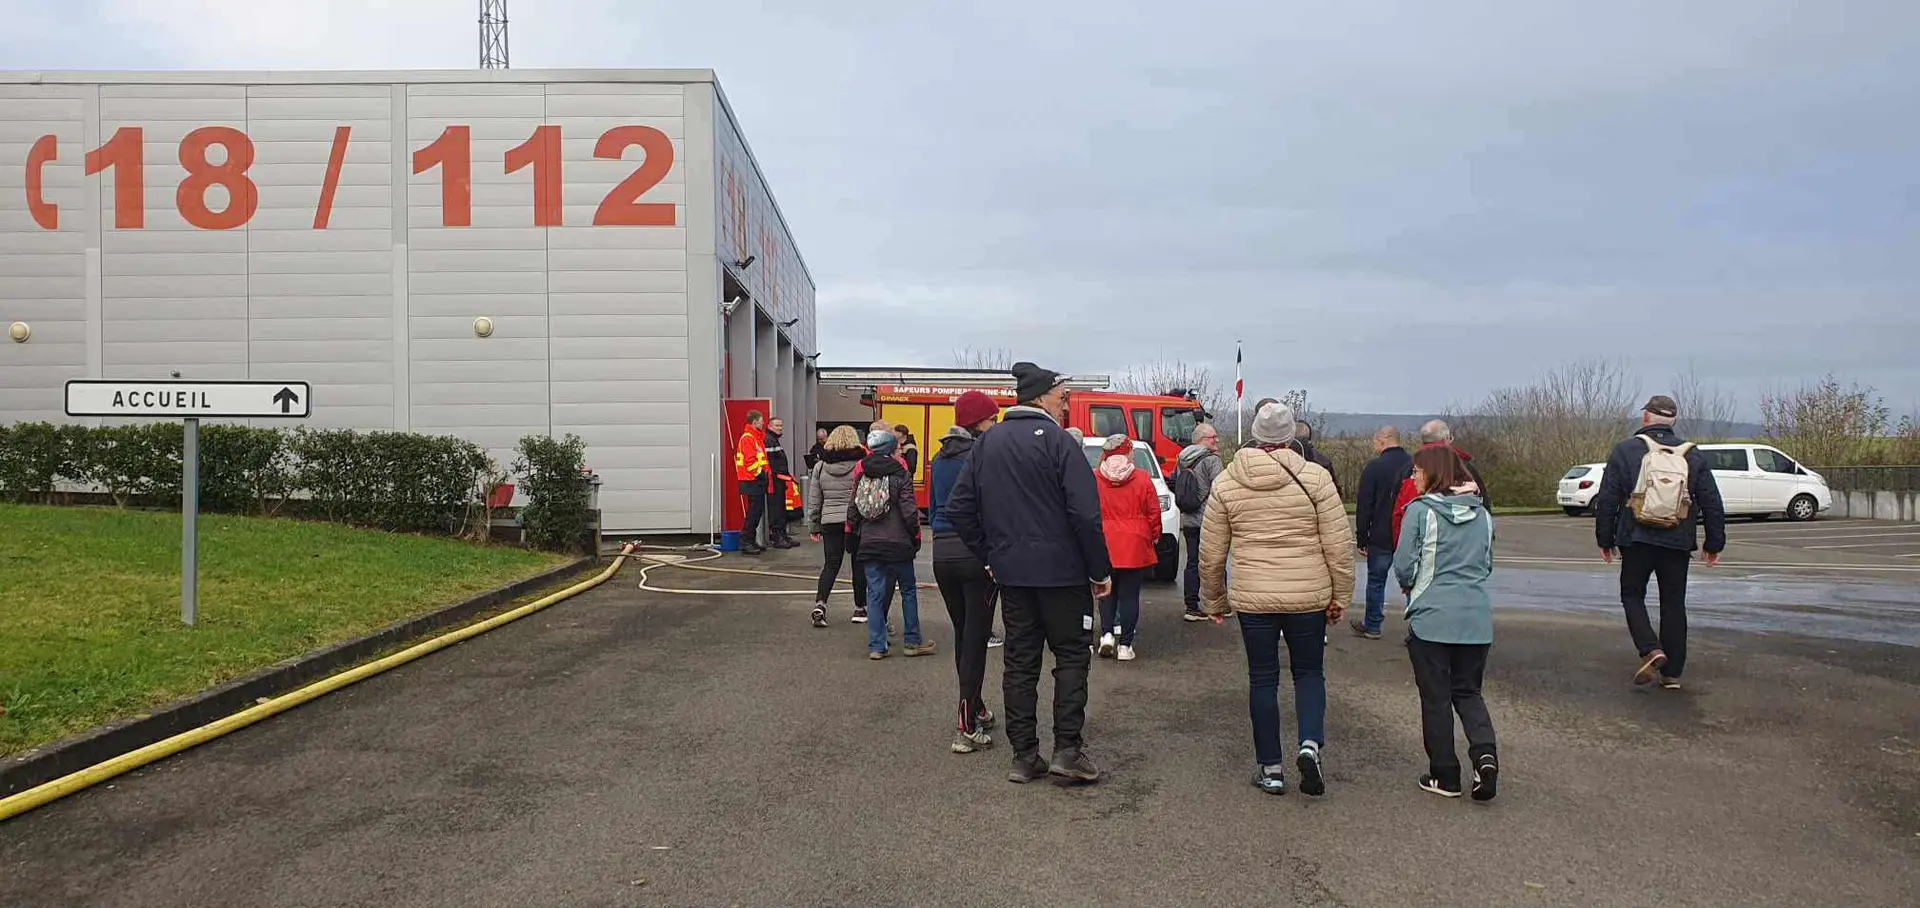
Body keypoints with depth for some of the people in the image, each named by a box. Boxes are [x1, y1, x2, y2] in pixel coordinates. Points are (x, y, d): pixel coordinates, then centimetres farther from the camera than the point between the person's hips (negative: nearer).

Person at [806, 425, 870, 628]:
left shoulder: (820, 467, 3)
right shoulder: (861, 465, -7)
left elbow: (814, 500, 7)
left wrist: (814, 526, 15)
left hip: (830, 522, 2)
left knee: (830, 564, 8)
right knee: (859, 564, 11)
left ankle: (820, 604, -10)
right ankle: (860, 608, 20)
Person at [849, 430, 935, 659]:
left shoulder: (862, 476, 5)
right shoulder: (900, 476, -8)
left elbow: (853, 511, 8)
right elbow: (909, 511, -11)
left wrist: (854, 533, 22)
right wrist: (916, 538, 1)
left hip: (869, 545, 4)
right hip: (898, 544, -4)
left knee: (875, 593, 7)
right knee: (908, 591, 10)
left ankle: (876, 645, 5)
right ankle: (913, 642, 15)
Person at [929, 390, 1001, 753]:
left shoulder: (939, 460, 11)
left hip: (943, 556, 7)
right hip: (977, 554, -7)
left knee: (962, 634, 18)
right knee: (976, 638, -3)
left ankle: (976, 709, 31)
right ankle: (967, 728, -6)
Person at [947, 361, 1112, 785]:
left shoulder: (987, 443, 8)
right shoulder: (1057, 441, -11)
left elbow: (960, 509, 9)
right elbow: (1085, 514, -17)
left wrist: (989, 555, 14)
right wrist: (1100, 570, -8)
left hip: (1011, 572, 6)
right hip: (1060, 570, -5)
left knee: (1020, 659, 10)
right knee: (1072, 654, 7)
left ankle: (1023, 756, 14)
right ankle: (1068, 750, 3)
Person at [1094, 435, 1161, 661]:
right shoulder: (1142, 479, -5)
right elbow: (1154, 513, -1)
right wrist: (1154, 536, 14)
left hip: (1103, 546, 1)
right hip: (1135, 547, -1)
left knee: (1107, 593, 17)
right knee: (1129, 595, 5)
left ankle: (1107, 633, 3)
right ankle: (1125, 644, 5)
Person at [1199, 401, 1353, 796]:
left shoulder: (1226, 483, 0)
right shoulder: (1315, 477, -5)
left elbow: (1211, 553, 4)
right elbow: (1339, 545, -4)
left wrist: (1214, 600, 16)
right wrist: (1340, 596, 6)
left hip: (1252, 598, 1)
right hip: (1309, 597, 0)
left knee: (1262, 679, 10)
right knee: (1309, 672, 16)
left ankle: (1271, 769, 14)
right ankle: (1310, 745, -5)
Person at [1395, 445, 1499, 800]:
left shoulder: (1420, 510, -9)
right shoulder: (1481, 513, 7)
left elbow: (1404, 565, -9)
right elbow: (1488, 564, 15)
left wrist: (1412, 586, 11)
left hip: (1432, 616, -4)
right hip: (1476, 617, 5)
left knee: (1436, 697, 7)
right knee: (1468, 692, 16)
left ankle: (1444, 775, 12)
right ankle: (1485, 754, -5)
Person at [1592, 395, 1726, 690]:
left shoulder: (1625, 450, -2)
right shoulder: (1693, 455, 6)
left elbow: (1606, 500, -3)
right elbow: (1712, 503, 8)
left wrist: (1605, 539, 6)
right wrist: (1714, 544, 16)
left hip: (1636, 541, -2)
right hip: (1678, 544, 3)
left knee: (1632, 595, 12)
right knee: (1674, 604, 11)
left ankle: (1651, 650, -10)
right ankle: (1672, 672, 13)